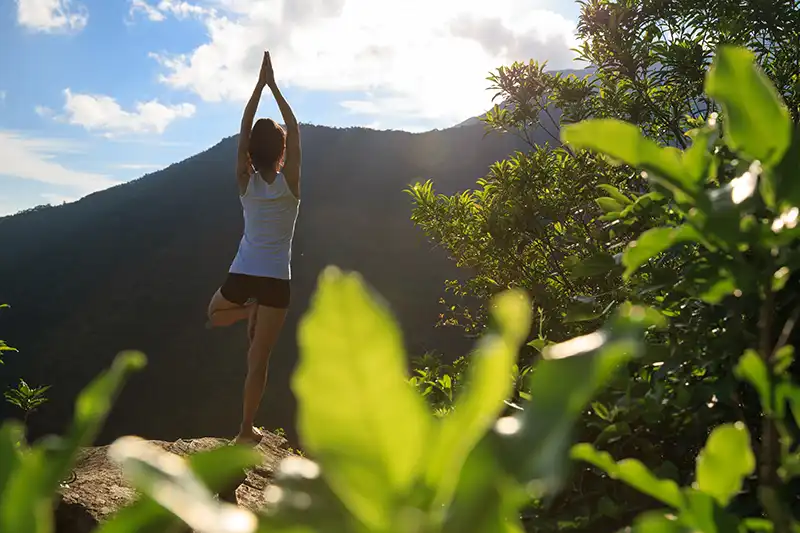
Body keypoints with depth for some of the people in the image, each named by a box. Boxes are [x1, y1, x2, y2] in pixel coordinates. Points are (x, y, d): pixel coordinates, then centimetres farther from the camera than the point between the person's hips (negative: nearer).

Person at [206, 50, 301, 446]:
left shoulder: (246, 182, -1)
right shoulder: (289, 183, -6)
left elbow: (243, 131, 3)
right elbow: (294, 131, 0)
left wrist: (259, 85, 4)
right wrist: (274, 87, 2)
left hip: (241, 275, 2)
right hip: (275, 279, -1)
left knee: (214, 314, 34)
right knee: (259, 360, 3)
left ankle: (249, 311, 4)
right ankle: (247, 429, 4)